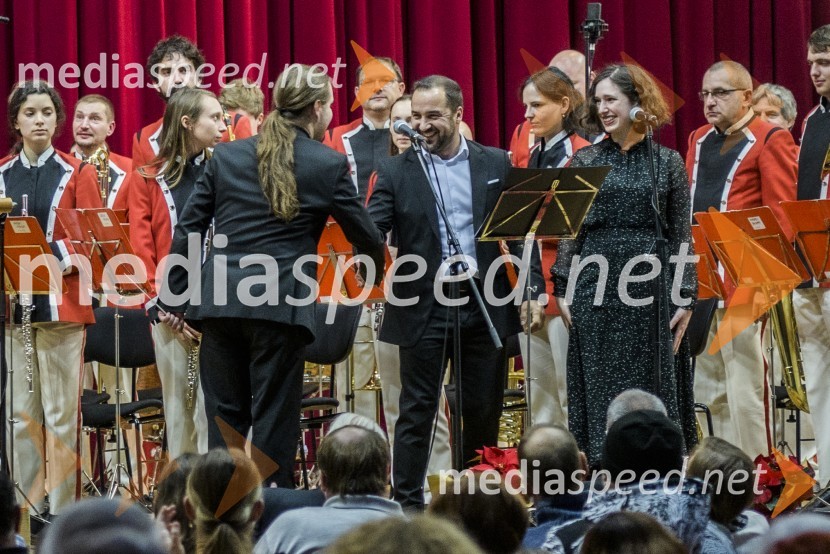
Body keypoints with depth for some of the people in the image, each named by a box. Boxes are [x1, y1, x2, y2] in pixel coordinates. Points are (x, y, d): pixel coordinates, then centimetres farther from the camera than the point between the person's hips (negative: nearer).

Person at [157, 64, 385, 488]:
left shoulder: (226, 155, 11)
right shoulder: (329, 165, 1)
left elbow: (188, 229, 9)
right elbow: (365, 237, 8)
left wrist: (177, 297, 14)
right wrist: (381, 263, 30)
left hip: (220, 299, 3)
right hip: (281, 303, -3)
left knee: (225, 419, 9)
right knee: (274, 422, 2)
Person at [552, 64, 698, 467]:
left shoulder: (667, 161, 4)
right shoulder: (585, 161, 7)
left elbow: (681, 235, 4)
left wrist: (685, 297, -2)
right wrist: (562, 289, 0)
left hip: (650, 289, -1)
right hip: (596, 286, 1)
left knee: (652, 386, 1)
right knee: (599, 385, 1)